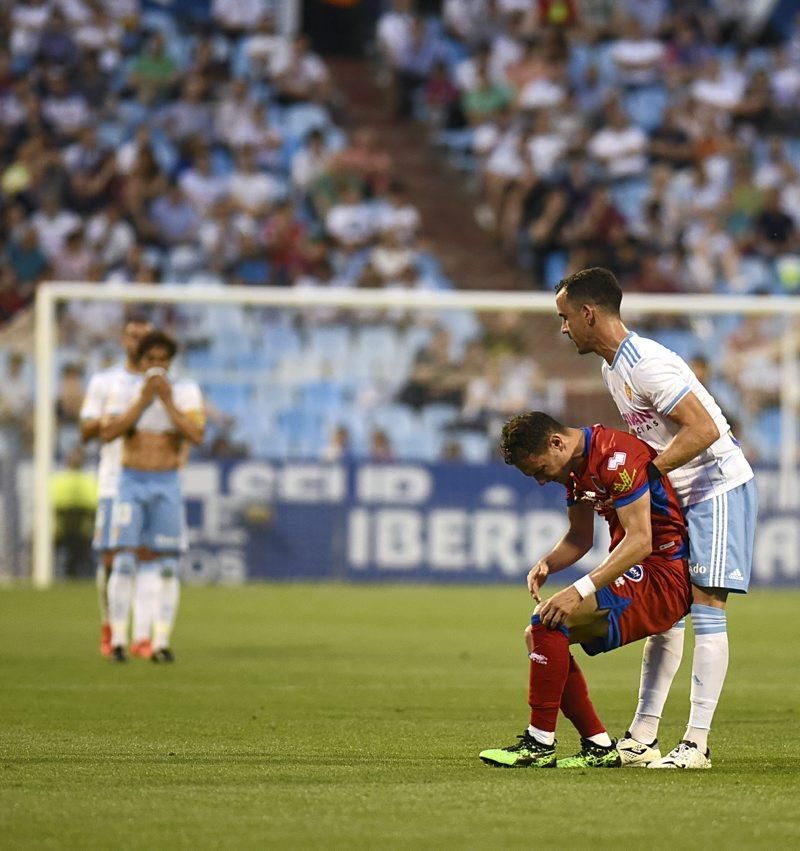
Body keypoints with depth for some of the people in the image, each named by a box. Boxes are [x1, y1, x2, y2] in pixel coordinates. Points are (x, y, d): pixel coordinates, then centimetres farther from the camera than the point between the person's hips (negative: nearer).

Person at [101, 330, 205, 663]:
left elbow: (197, 435, -16)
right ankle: (117, 642, -5)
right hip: (131, 484, -1)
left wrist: (168, 401, -21)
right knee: (124, 562, -9)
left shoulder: (186, 391, -3)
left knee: (168, 566, -3)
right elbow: (108, 433, -15)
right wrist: (142, 401, -19)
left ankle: (161, 643, 1)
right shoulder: (125, 390, -2)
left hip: (167, 486, 1)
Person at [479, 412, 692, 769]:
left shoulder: (615, 457, -20)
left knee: (548, 620, -22)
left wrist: (579, 592, -29)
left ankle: (540, 744, -17)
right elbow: (580, 538, 19)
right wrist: (546, 564, -3)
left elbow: (639, 541, -25)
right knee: (537, 636, 3)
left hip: (664, 576, -10)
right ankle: (599, 748, -1)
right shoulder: (574, 466, 11)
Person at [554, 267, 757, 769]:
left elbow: (704, 430, -28)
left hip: (720, 486, -10)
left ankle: (697, 743, -14)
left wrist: (639, 473, -23)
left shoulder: (645, 365, -22)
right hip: (681, 496, 10)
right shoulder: (615, 367, 10)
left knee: (705, 605, -12)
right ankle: (642, 737, 9)